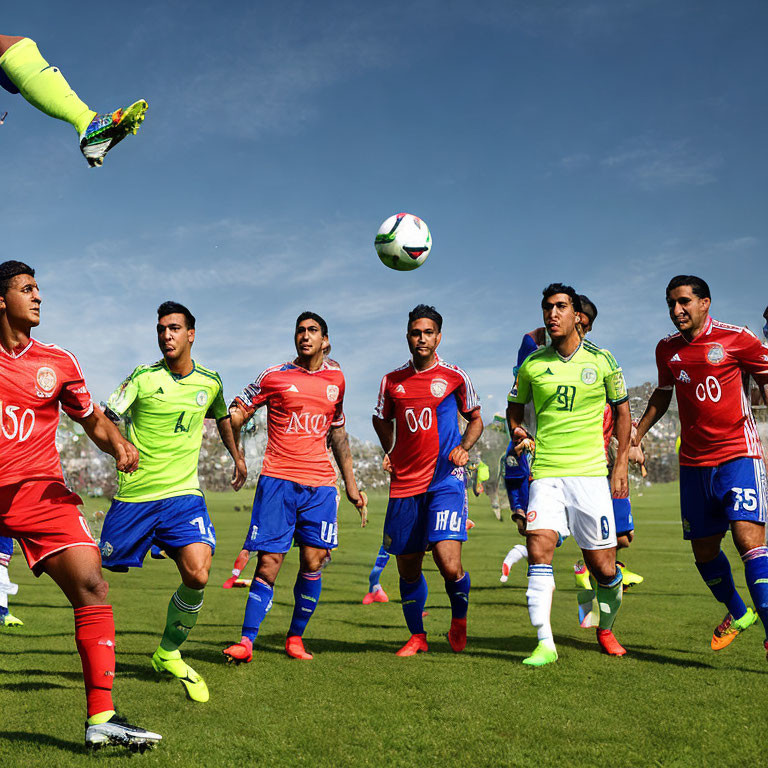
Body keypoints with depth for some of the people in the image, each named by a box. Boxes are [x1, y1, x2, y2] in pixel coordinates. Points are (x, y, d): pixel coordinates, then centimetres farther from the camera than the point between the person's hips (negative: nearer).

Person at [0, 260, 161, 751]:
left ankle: (101, 718, -11)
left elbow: (92, 420, 18)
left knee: (92, 585, -15)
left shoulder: (57, 362, 9)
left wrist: (119, 444, -1)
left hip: (40, 491, 1)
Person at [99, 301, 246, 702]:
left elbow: (222, 417, 28)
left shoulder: (210, 381, 6)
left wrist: (237, 455, 33)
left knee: (197, 575, -17)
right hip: (133, 495, -1)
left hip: (183, 493, 2)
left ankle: (168, 654, 8)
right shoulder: (143, 378, -5)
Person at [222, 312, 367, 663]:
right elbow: (236, 414, 6)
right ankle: (246, 641, 3)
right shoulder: (274, 377, 3)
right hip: (277, 479, -2)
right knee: (268, 563, -6)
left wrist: (350, 483, 22)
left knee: (313, 562, -1)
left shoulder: (336, 378, 13)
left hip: (321, 483, 3)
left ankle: (295, 638, 15)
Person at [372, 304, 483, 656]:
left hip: (445, 480, -3)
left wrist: (464, 447, -3)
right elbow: (382, 419, 26)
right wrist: (389, 452, 11)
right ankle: (417, 636, 29)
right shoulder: (392, 380, 9)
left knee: (449, 563, -15)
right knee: (408, 568, 8)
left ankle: (459, 620, 15)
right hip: (404, 484, 3)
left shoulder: (455, 376, 2)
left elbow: (475, 418, 14)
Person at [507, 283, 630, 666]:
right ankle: (544, 643, -10)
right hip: (545, 472, 1)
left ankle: (606, 630, 31)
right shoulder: (531, 365, 4)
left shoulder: (602, 361, 2)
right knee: (538, 548, -17)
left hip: (591, 472, 0)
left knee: (603, 565, 3)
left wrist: (621, 464, 8)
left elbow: (622, 408, 13)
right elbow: (514, 407, 21)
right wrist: (517, 434, 1)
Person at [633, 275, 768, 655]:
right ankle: (737, 613, 35)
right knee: (703, 550, 10)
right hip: (693, 461, 5)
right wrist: (637, 433, 20)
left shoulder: (737, 338, -5)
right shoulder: (666, 349, 9)